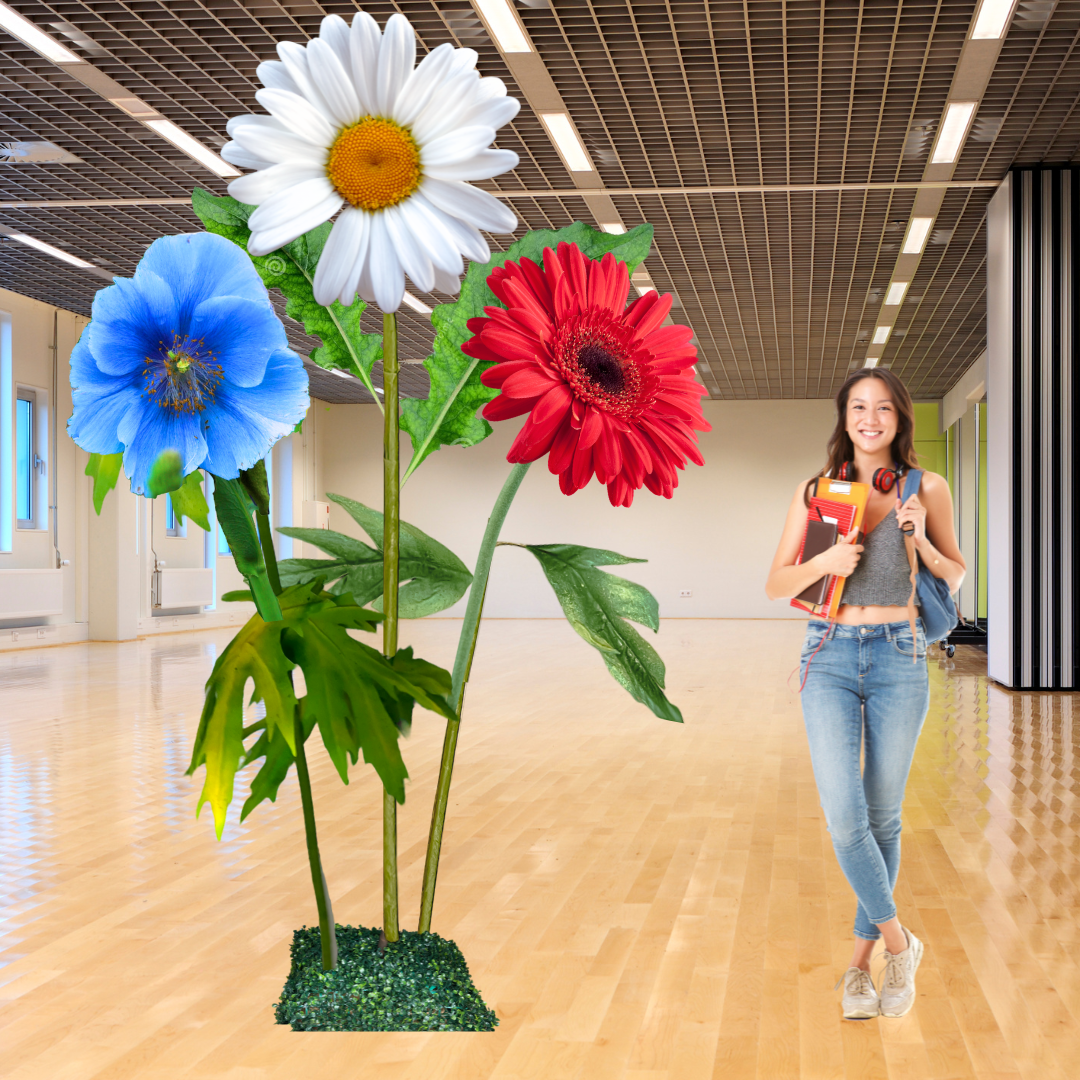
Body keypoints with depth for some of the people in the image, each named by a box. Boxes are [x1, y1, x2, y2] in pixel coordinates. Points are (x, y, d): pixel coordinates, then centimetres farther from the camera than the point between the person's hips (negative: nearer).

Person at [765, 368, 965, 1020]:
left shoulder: (927, 490, 2)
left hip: (899, 660, 0)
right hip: (830, 658, 0)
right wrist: (824, 562, -16)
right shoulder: (816, 491, 3)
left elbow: (955, 578, 11)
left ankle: (862, 960, 21)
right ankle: (899, 941, 9)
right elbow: (776, 585, 4)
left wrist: (920, 540, -9)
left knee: (884, 818, 6)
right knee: (845, 818, -11)